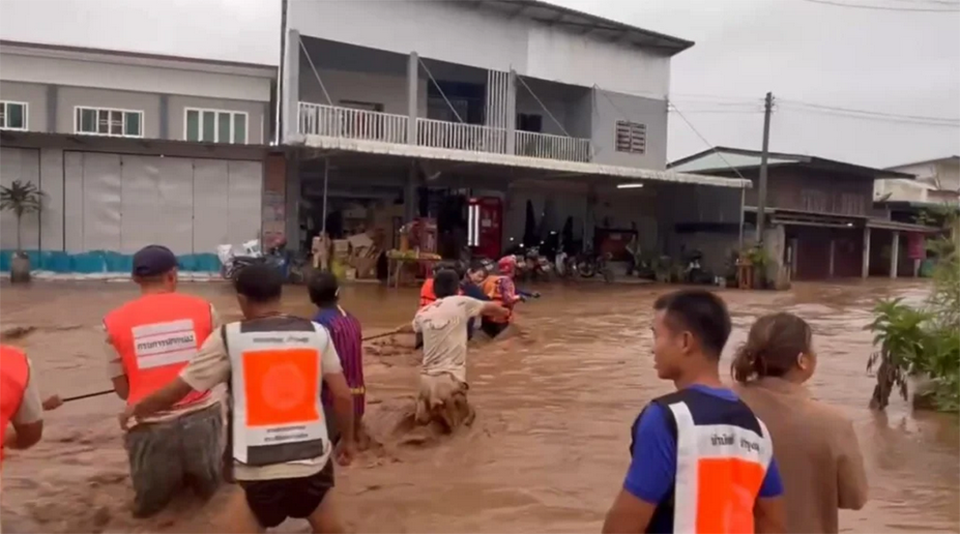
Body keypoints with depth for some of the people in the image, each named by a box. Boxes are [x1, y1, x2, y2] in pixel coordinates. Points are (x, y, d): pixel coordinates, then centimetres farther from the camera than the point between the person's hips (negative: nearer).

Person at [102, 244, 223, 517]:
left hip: (150, 426, 0)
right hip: (201, 417, 0)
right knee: (209, 488, 27)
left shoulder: (115, 321, -1)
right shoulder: (202, 308, -2)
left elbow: (122, 389, 5)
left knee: (148, 502, 24)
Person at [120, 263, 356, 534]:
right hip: (313, 463, 3)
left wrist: (136, 409, 25)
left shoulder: (228, 338, -4)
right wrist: (347, 439, 21)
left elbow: (177, 390, 5)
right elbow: (343, 395, 4)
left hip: (262, 473, -3)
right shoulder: (317, 333, 2)